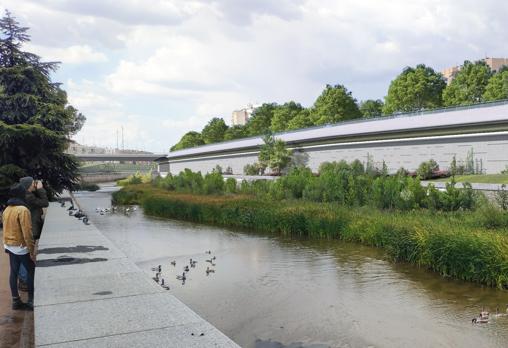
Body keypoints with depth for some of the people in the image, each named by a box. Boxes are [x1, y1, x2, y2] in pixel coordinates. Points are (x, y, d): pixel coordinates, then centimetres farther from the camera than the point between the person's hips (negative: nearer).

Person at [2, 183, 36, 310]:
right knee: (31, 271, 4)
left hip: (10, 246, 8)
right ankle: (31, 300, 7)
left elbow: (7, 228, 14)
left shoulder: (7, 209, 6)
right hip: (21, 247, -8)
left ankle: (15, 300, 17)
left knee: (13, 272, 11)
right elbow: (27, 232, -22)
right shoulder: (23, 210, -21)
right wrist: (32, 250, -17)